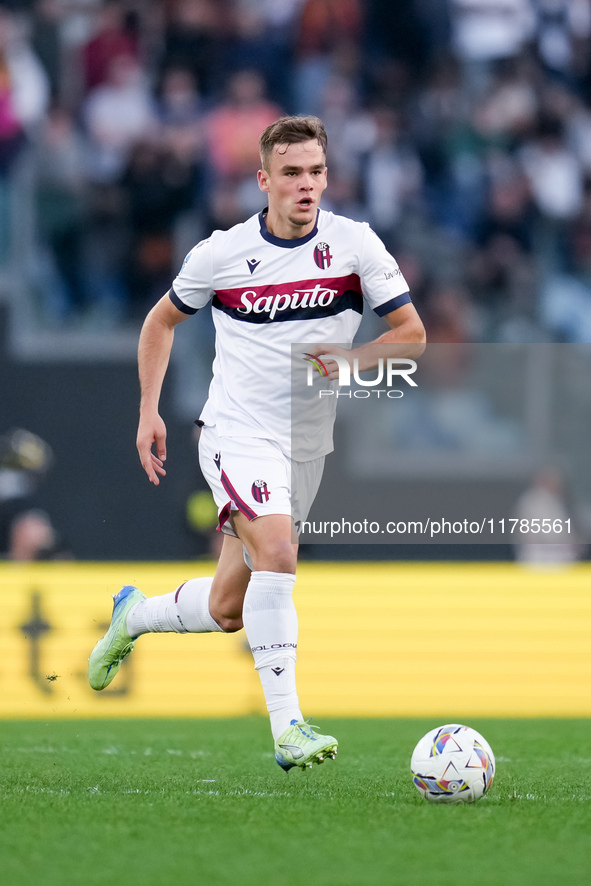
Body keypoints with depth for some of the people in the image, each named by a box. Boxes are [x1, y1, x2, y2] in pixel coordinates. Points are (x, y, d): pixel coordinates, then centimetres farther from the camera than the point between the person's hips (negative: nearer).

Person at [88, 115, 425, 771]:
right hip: (236, 434, -3)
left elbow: (412, 334, 1)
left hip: (307, 444, 3)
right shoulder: (222, 252, -6)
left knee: (226, 611, 10)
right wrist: (149, 411, 3)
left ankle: (134, 616, 42)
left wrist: (352, 360, -18)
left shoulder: (353, 243, -5)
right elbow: (162, 320, 11)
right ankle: (288, 729, -31)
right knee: (277, 551, -29)